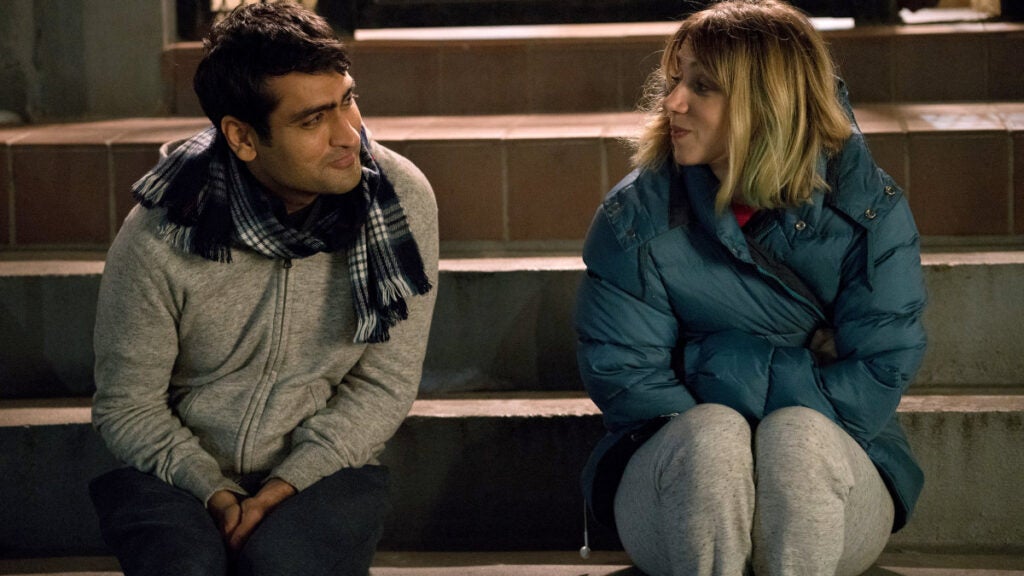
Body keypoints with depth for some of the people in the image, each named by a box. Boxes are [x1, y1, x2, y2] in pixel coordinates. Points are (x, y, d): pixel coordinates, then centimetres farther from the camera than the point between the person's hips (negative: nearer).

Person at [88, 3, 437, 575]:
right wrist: (213, 494, -15)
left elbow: (387, 383, -3)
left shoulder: (401, 199, -9)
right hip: (177, 470, -1)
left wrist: (287, 485, -15)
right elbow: (127, 405, -1)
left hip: (323, 468, 1)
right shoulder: (158, 238, -12)